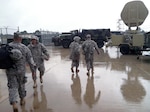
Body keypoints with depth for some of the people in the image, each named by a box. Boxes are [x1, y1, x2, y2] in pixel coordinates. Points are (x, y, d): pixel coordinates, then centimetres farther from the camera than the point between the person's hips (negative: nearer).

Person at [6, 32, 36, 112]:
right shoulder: (25, 48, -8)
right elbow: (30, 60, -4)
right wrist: (33, 69, 6)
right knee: (21, 85, 20)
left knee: (13, 87, 3)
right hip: (21, 70, 0)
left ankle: (14, 105, -11)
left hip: (10, 70, 0)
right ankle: (22, 100, 35)